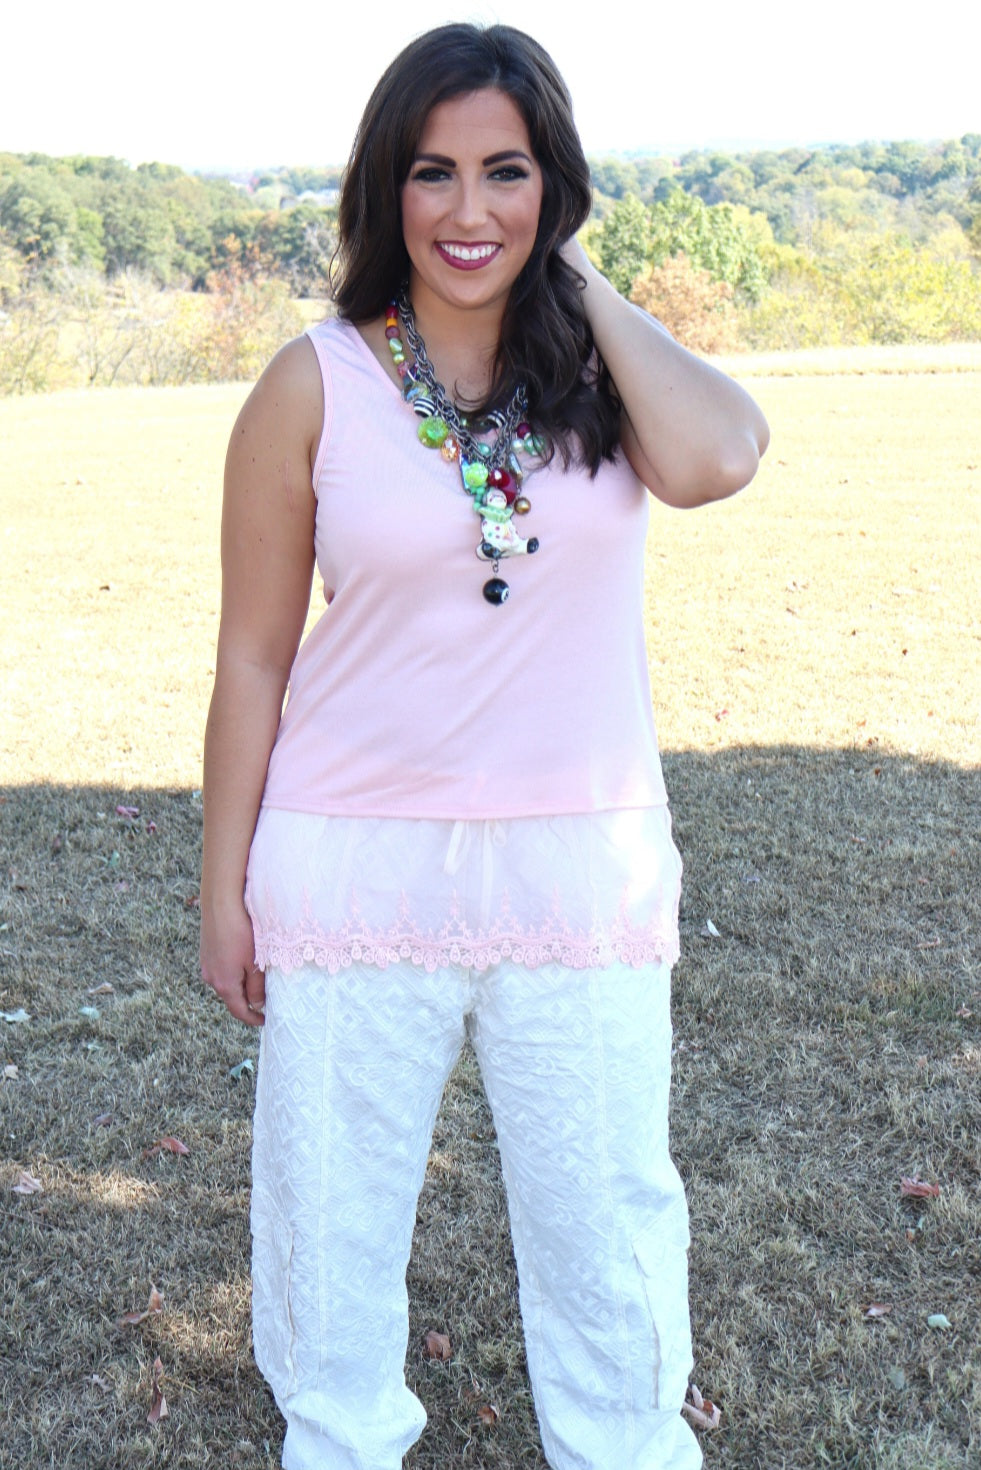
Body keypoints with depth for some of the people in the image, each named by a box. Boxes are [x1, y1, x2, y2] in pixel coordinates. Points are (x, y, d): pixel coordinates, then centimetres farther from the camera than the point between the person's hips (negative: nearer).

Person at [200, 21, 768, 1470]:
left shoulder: (609, 363, -1)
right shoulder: (314, 386, -6)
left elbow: (714, 462, -25)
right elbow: (254, 657, -2)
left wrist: (583, 286, -12)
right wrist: (224, 890, 0)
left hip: (583, 862, 1)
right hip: (356, 862, -1)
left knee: (604, 1206, 16)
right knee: (333, 1202, 16)